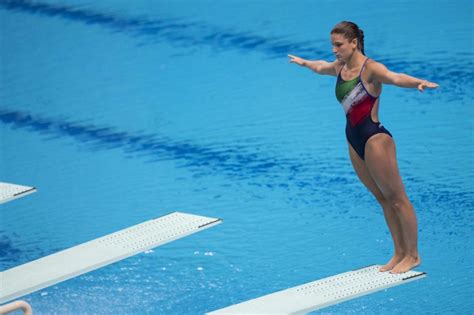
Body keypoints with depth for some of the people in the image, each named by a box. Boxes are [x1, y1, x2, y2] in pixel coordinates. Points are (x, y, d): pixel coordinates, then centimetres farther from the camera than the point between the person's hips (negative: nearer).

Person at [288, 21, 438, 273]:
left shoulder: (370, 68, -16)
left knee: (397, 198, 1)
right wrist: (303, 62, 53)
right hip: (354, 140, 8)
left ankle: (412, 255, 9)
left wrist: (418, 83, -58)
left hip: (374, 137, -8)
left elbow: (394, 77, -37)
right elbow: (321, 67, 33)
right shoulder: (340, 68, 8)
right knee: (383, 199, 14)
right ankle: (399, 253, 22)